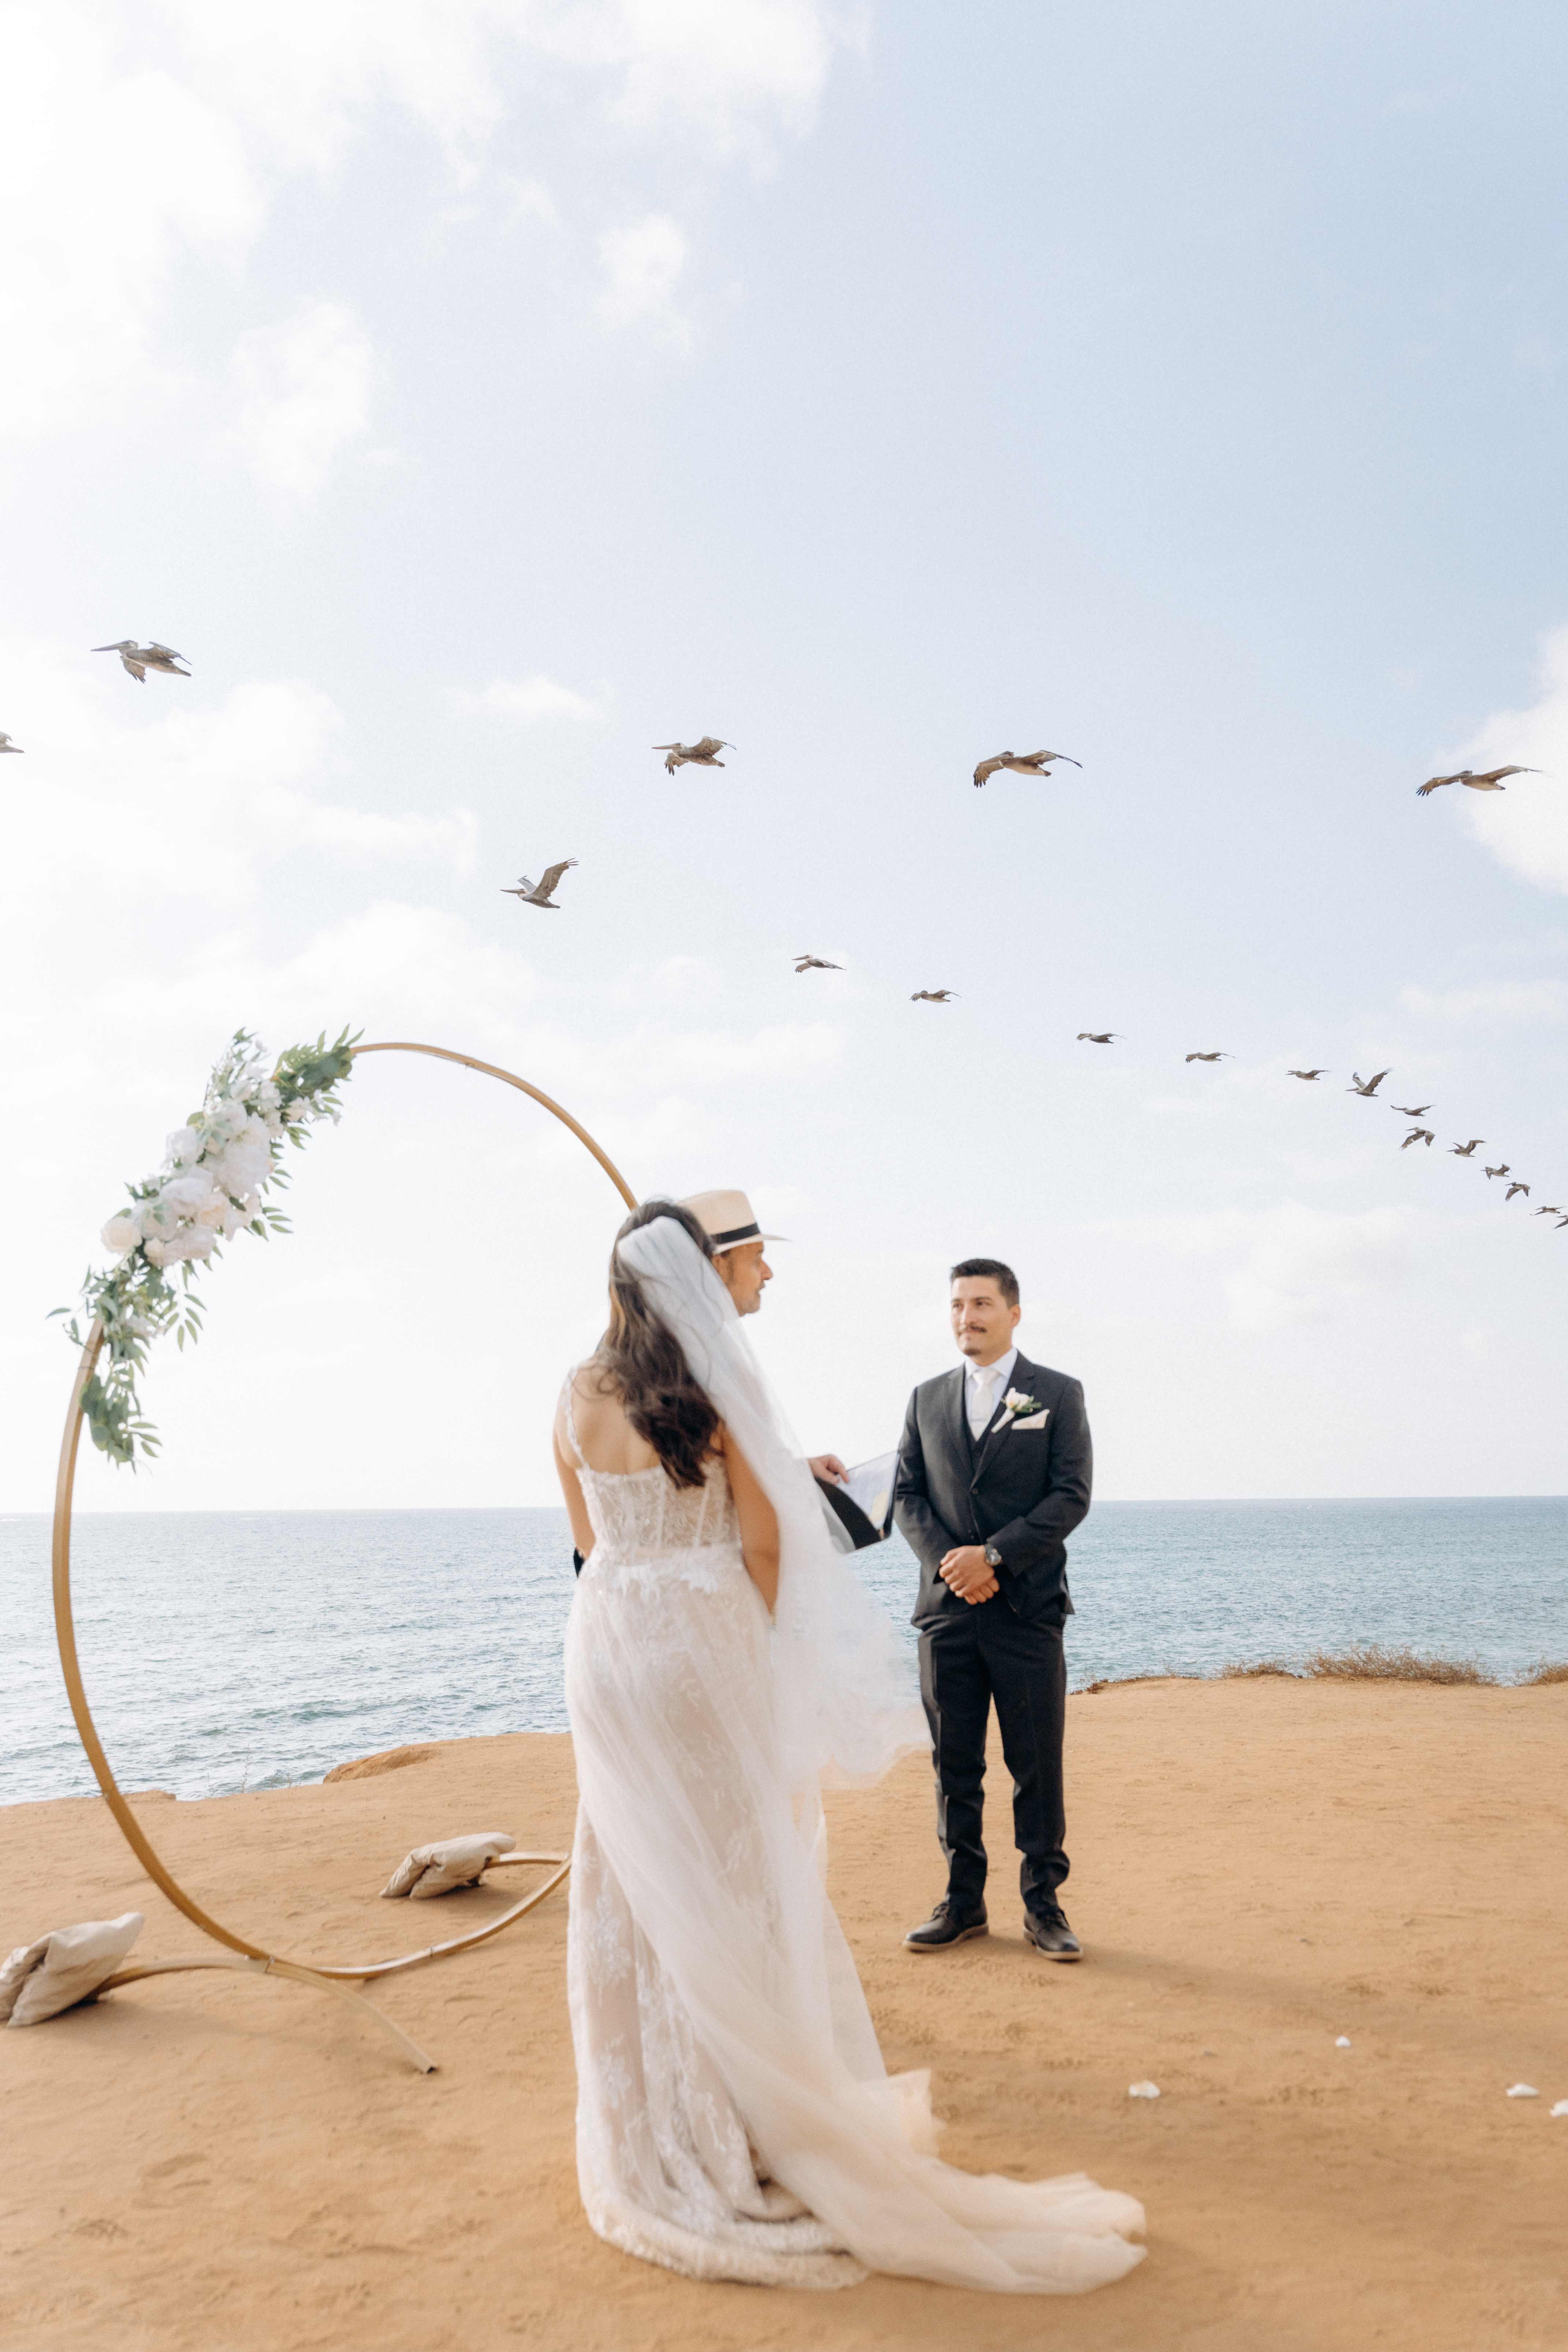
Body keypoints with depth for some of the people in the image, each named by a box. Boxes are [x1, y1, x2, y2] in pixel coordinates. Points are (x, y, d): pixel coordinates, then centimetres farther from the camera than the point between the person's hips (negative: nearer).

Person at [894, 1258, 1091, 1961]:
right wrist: (946, 1560, -9)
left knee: (1037, 1765, 2)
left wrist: (993, 1555, -13)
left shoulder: (1059, 1394, 3)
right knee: (954, 1764, 8)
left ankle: (1043, 1904, 14)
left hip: (1027, 1608, -3)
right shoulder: (927, 1399, 13)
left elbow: (1072, 1495, -5)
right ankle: (963, 1901, 19)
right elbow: (908, 1494, 9)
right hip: (947, 1609, 3)